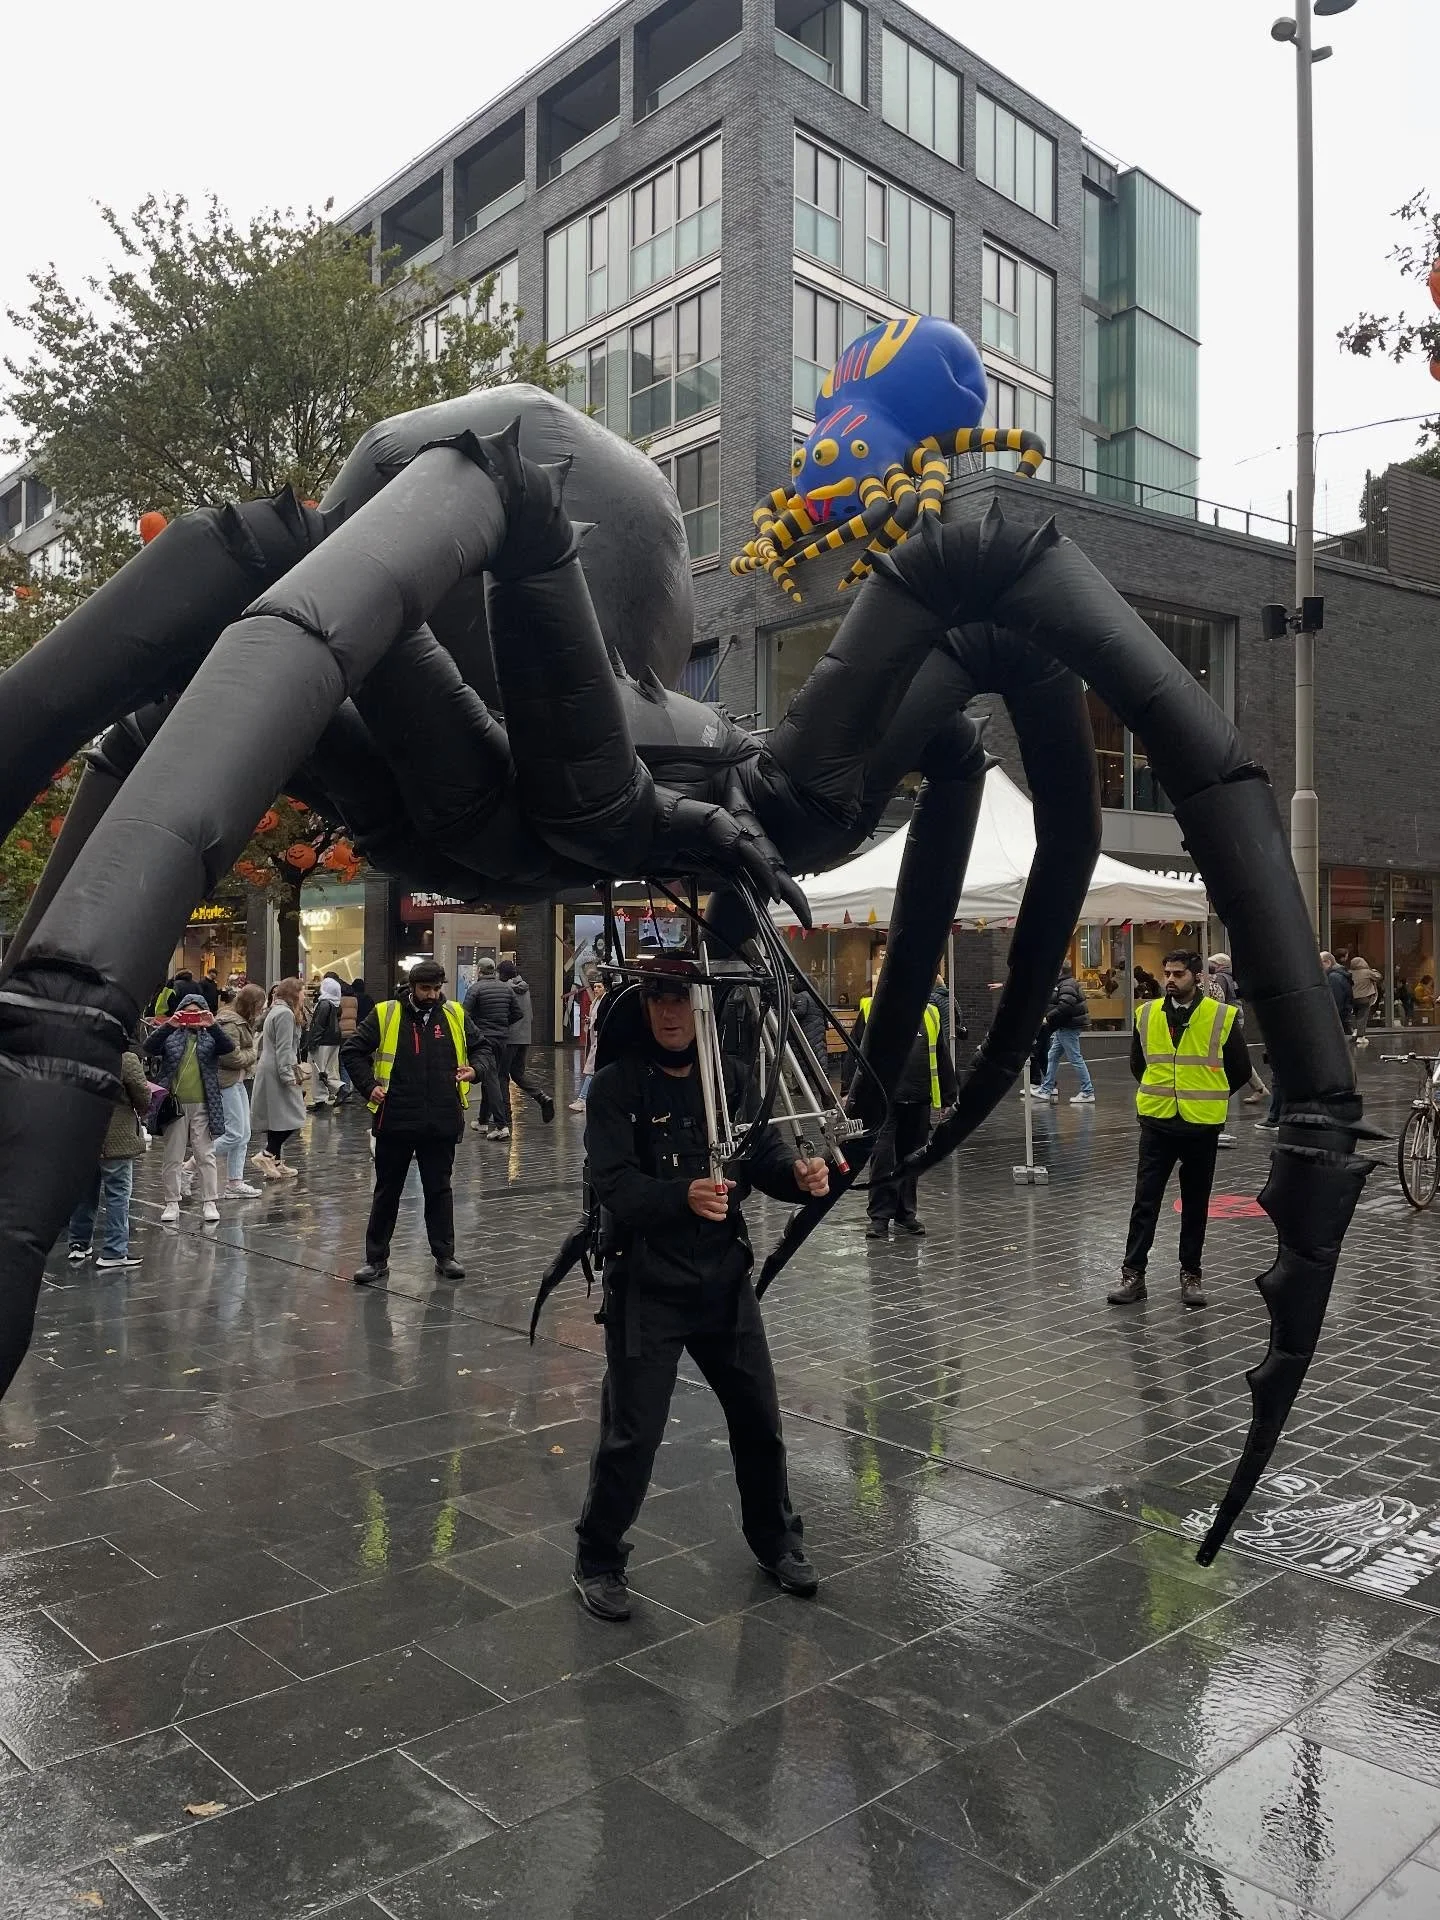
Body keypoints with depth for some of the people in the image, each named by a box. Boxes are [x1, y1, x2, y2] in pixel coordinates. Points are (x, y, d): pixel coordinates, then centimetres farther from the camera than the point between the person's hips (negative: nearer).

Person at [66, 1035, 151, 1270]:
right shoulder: (128, 1059, -17)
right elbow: (143, 1097, -12)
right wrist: (142, 1110, 10)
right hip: (115, 1137, -6)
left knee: (87, 1190, 19)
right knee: (118, 1193, 2)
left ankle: (78, 1244, 29)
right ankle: (113, 1253, 3)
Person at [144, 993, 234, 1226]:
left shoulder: (209, 1036, 5)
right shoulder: (171, 1035, 6)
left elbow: (226, 1048, -12)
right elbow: (149, 1048, -9)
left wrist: (212, 1026, -25)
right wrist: (168, 1026, -21)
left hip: (203, 1105, -1)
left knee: (205, 1155, 3)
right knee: (172, 1157, 6)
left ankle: (210, 1202, 8)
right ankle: (171, 1203, 15)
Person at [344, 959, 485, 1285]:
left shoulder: (455, 1015, 5)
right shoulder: (384, 1014, -3)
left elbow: (480, 1047, 17)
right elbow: (353, 1050, 3)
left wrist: (474, 1068, -2)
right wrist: (368, 1086, -6)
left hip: (441, 1123, 2)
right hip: (395, 1121, -1)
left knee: (439, 1189, 10)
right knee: (387, 1191, 10)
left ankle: (444, 1256, 21)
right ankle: (376, 1259, 19)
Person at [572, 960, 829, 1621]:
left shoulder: (732, 1079, 1)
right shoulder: (617, 1085, -10)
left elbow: (765, 1156, 0)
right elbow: (613, 1183, -20)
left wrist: (798, 1174, -23)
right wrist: (684, 1195, -38)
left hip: (726, 1278, 4)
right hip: (646, 1287, -4)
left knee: (759, 1418, 14)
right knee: (632, 1435, 0)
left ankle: (775, 1539, 39)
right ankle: (598, 1559, 24)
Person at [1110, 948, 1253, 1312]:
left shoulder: (1222, 1017, -6)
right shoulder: (1146, 1014, 2)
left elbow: (1240, 1070, 5)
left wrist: (1210, 1098, 10)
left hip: (1201, 1125, -1)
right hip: (1156, 1122, 1)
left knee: (1195, 1203, 10)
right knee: (1145, 1200, -1)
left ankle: (1191, 1274, 21)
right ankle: (1133, 1274, 3)